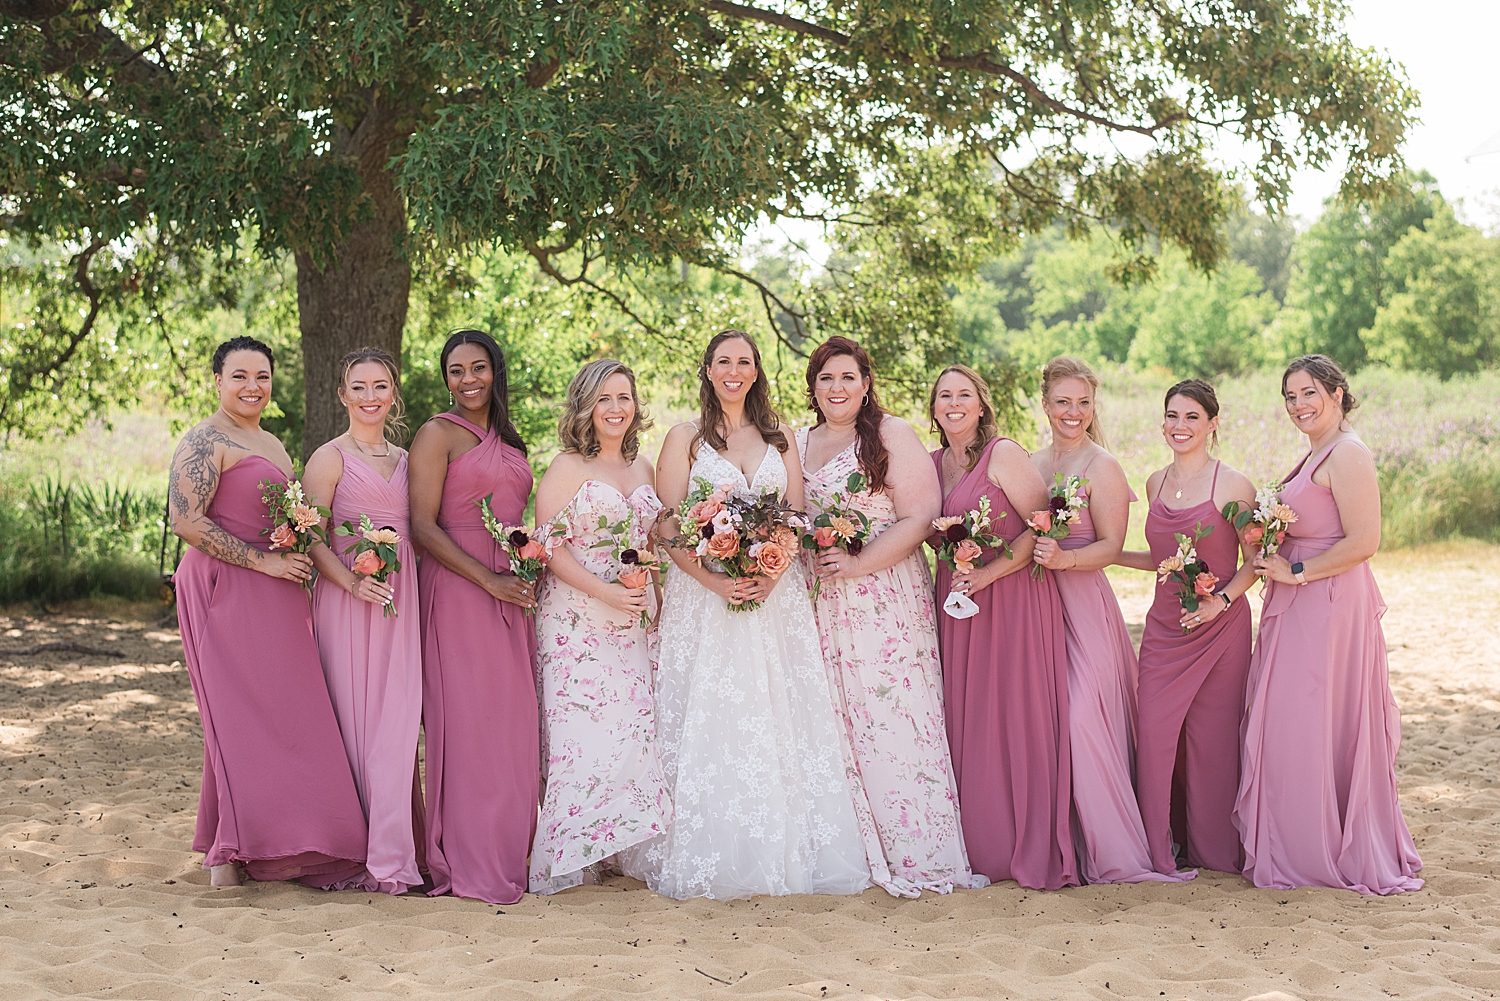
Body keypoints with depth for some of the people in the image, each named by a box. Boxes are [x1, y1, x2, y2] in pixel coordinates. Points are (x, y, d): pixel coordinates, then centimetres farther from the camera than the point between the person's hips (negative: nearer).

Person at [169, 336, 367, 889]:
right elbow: (187, 521, -18)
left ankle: (276, 843, 13)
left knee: (283, 712, 6)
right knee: (241, 712, -7)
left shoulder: (272, 443, 20)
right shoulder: (206, 440, -8)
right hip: (227, 591, -8)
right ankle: (229, 849, 0)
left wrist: (301, 564, 7)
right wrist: (264, 562, -17)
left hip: (276, 595, 8)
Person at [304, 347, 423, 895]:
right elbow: (312, 540, -6)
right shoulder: (329, 459, 0)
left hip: (402, 602, 4)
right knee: (352, 721, -3)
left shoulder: (406, 460, 16)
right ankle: (354, 855, 3)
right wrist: (352, 582, -20)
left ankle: (389, 853, 1)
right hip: (347, 599, -4)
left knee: (396, 724, -1)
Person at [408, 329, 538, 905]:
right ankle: (468, 864, -1)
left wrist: (530, 572, 7)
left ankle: (506, 855, 13)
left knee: (512, 722, 6)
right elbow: (422, 526, -11)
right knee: (466, 720, -6)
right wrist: (489, 581, -15)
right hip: (458, 592, -7)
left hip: (510, 592, 7)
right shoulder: (438, 435, -3)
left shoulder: (509, 442, 18)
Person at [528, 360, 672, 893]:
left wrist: (646, 584, 5)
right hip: (578, 617, -5)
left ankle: (619, 843, 10)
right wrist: (604, 592, -16)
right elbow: (550, 546, -10)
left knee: (632, 724, 2)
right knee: (581, 725, -9)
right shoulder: (567, 468, -3)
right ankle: (572, 852, -3)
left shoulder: (644, 468, 14)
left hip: (633, 618, 6)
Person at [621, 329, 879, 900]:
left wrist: (773, 574, -11)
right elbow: (667, 526, -2)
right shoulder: (684, 440, 6)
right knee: (709, 720, -6)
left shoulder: (779, 438, 14)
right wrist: (714, 579, -16)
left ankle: (790, 851, 4)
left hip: (775, 595, 2)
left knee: (779, 718, -1)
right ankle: (709, 857, -1)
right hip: (704, 594, -2)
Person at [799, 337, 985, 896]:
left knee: (890, 717, -7)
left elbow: (920, 517, -9)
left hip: (887, 598, -5)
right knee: (836, 722, 3)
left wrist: (859, 563, -17)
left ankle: (916, 853, -2)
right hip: (821, 606, 5)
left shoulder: (891, 435, -1)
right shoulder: (797, 443, 15)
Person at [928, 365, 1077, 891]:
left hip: (1013, 597, -6)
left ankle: (1032, 851, 2)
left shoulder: (1004, 454, -7)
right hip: (957, 605, 7)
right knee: (966, 723, 5)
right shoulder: (933, 463, 13)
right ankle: (981, 847, 12)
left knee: (1016, 716, -5)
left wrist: (988, 573, -16)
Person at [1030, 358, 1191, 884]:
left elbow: (1111, 546, -9)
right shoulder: (1030, 464, 14)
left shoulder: (1102, 468, -2)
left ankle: (1108, 849, -2)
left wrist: (1064, 559, -25)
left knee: (1081, 718, -13)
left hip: (1084, 605, -5)